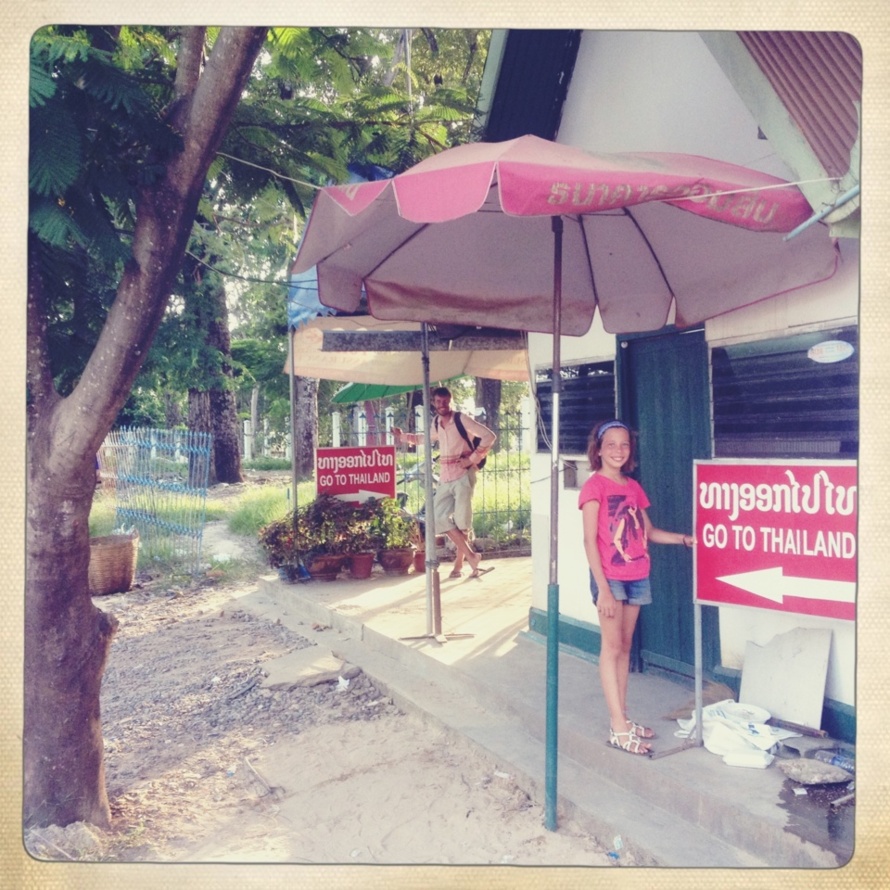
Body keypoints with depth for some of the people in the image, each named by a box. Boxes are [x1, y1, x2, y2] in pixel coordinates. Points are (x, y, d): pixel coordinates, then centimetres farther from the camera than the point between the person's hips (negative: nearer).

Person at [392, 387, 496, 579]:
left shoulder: (462, 419, -8)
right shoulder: (436, 424, 12)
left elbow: (489, 436, -13)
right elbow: (424, 439, 34)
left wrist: (473, 458, -15)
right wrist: (402, 436, 27)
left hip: (463, 475, -7)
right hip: (445, 477, 7)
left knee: (461, 520, -5)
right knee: (439, 517, -2)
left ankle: (459, 563, 8)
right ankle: (471, 556, 4)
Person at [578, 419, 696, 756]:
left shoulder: (634, 487, 11)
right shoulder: (594, 486, -9)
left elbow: (649, 532, 17)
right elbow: (590, 541, -12)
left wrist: (683, 539, 2)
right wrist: (602, 587, -16)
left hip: (637, 577, 7)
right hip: (610, 577, -6)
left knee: (625, 646, 13)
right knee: (611, 647, -1)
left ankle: (622, 718, 23)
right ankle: (618, 728, 4)